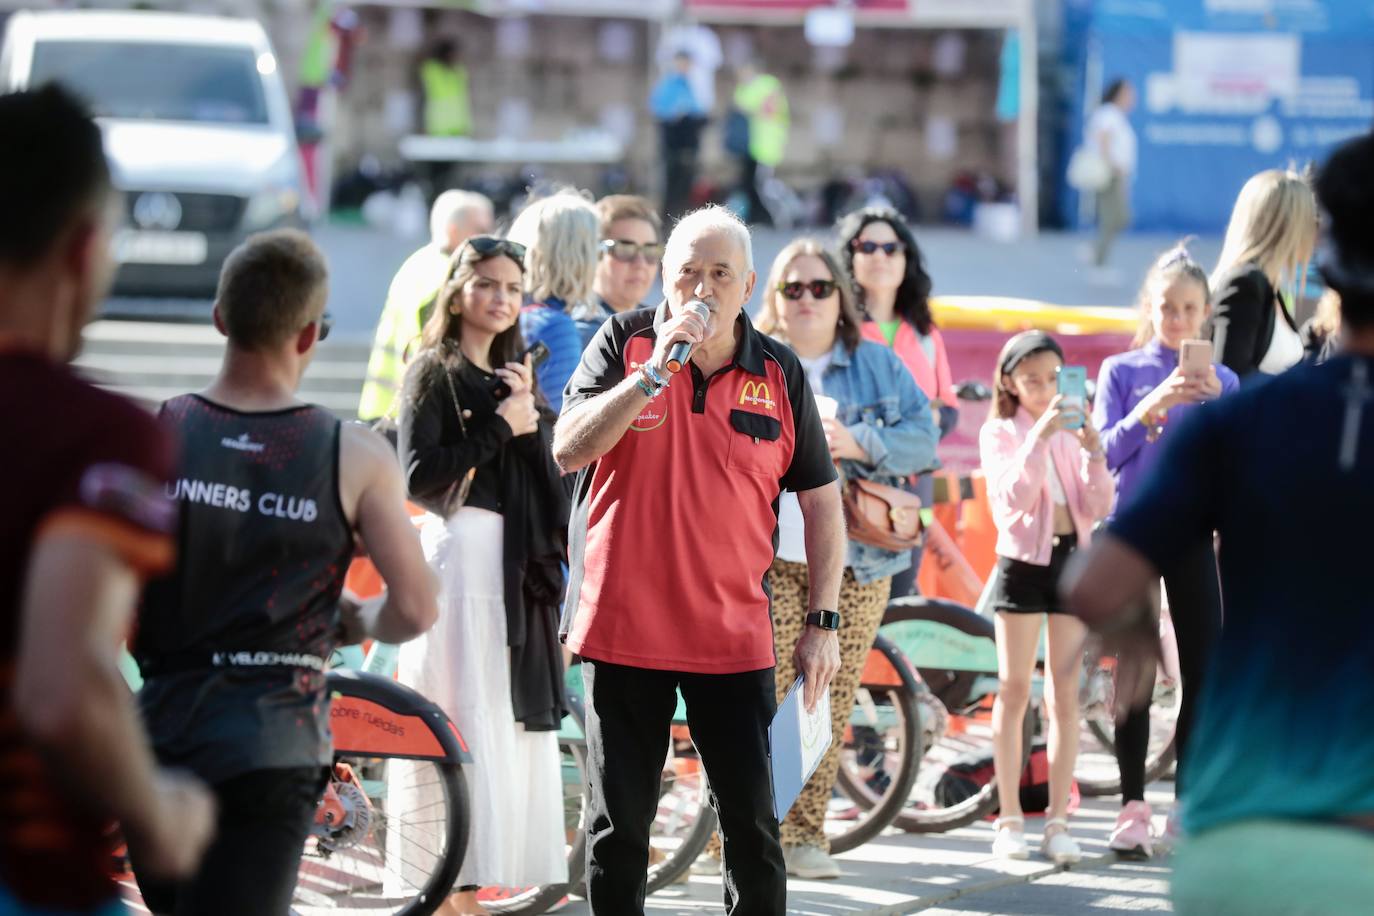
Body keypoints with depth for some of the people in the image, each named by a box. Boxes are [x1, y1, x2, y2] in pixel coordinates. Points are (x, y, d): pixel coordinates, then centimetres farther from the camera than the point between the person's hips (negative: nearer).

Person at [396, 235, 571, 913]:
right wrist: (501, 428, -10)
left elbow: (545, 474, 13)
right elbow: (420, 476, -13)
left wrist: (530, 415, -3)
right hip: (460, 550, -7)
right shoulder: (434, 373, -2)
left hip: (518, 562, 7)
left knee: (517, 718, 6)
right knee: (467, 717, -9)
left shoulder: (511, 375, 19)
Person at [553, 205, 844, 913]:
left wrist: (822, 621, 2)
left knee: (752, 821, 0)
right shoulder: (623, 343, 0)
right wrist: (654, 371, -20)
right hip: (622, 626, 0)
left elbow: (820, 500, 8)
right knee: (617, 826, 7)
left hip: (735, 636, 0)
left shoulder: (780, 373, 2)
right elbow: (568, 451, -12)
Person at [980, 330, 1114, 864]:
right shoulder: (1000, 431, 2)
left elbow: (1100, 507, 1)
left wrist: (1094, 453, -14)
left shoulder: (1070, 429, 9)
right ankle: (1009, 818, 5)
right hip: (1022, 560, -2)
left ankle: (1057, 820, 4)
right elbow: (1013, 495, -15)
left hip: (1072, 556, 2)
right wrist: (1040, 437, -24)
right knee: (1014, 689, 0)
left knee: (1065, 694, 1)